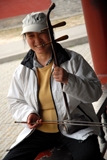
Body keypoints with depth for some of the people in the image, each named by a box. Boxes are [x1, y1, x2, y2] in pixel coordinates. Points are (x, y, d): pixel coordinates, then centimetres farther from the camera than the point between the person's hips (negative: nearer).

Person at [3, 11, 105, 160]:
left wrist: (69, 80, -27)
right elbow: (15, 102, 14)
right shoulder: (22, 71, 3)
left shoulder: (73, 60, -7)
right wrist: (28, 113, -8)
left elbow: (95, 92, -10)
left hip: (75, 127, -4)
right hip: (39, 130, 4)